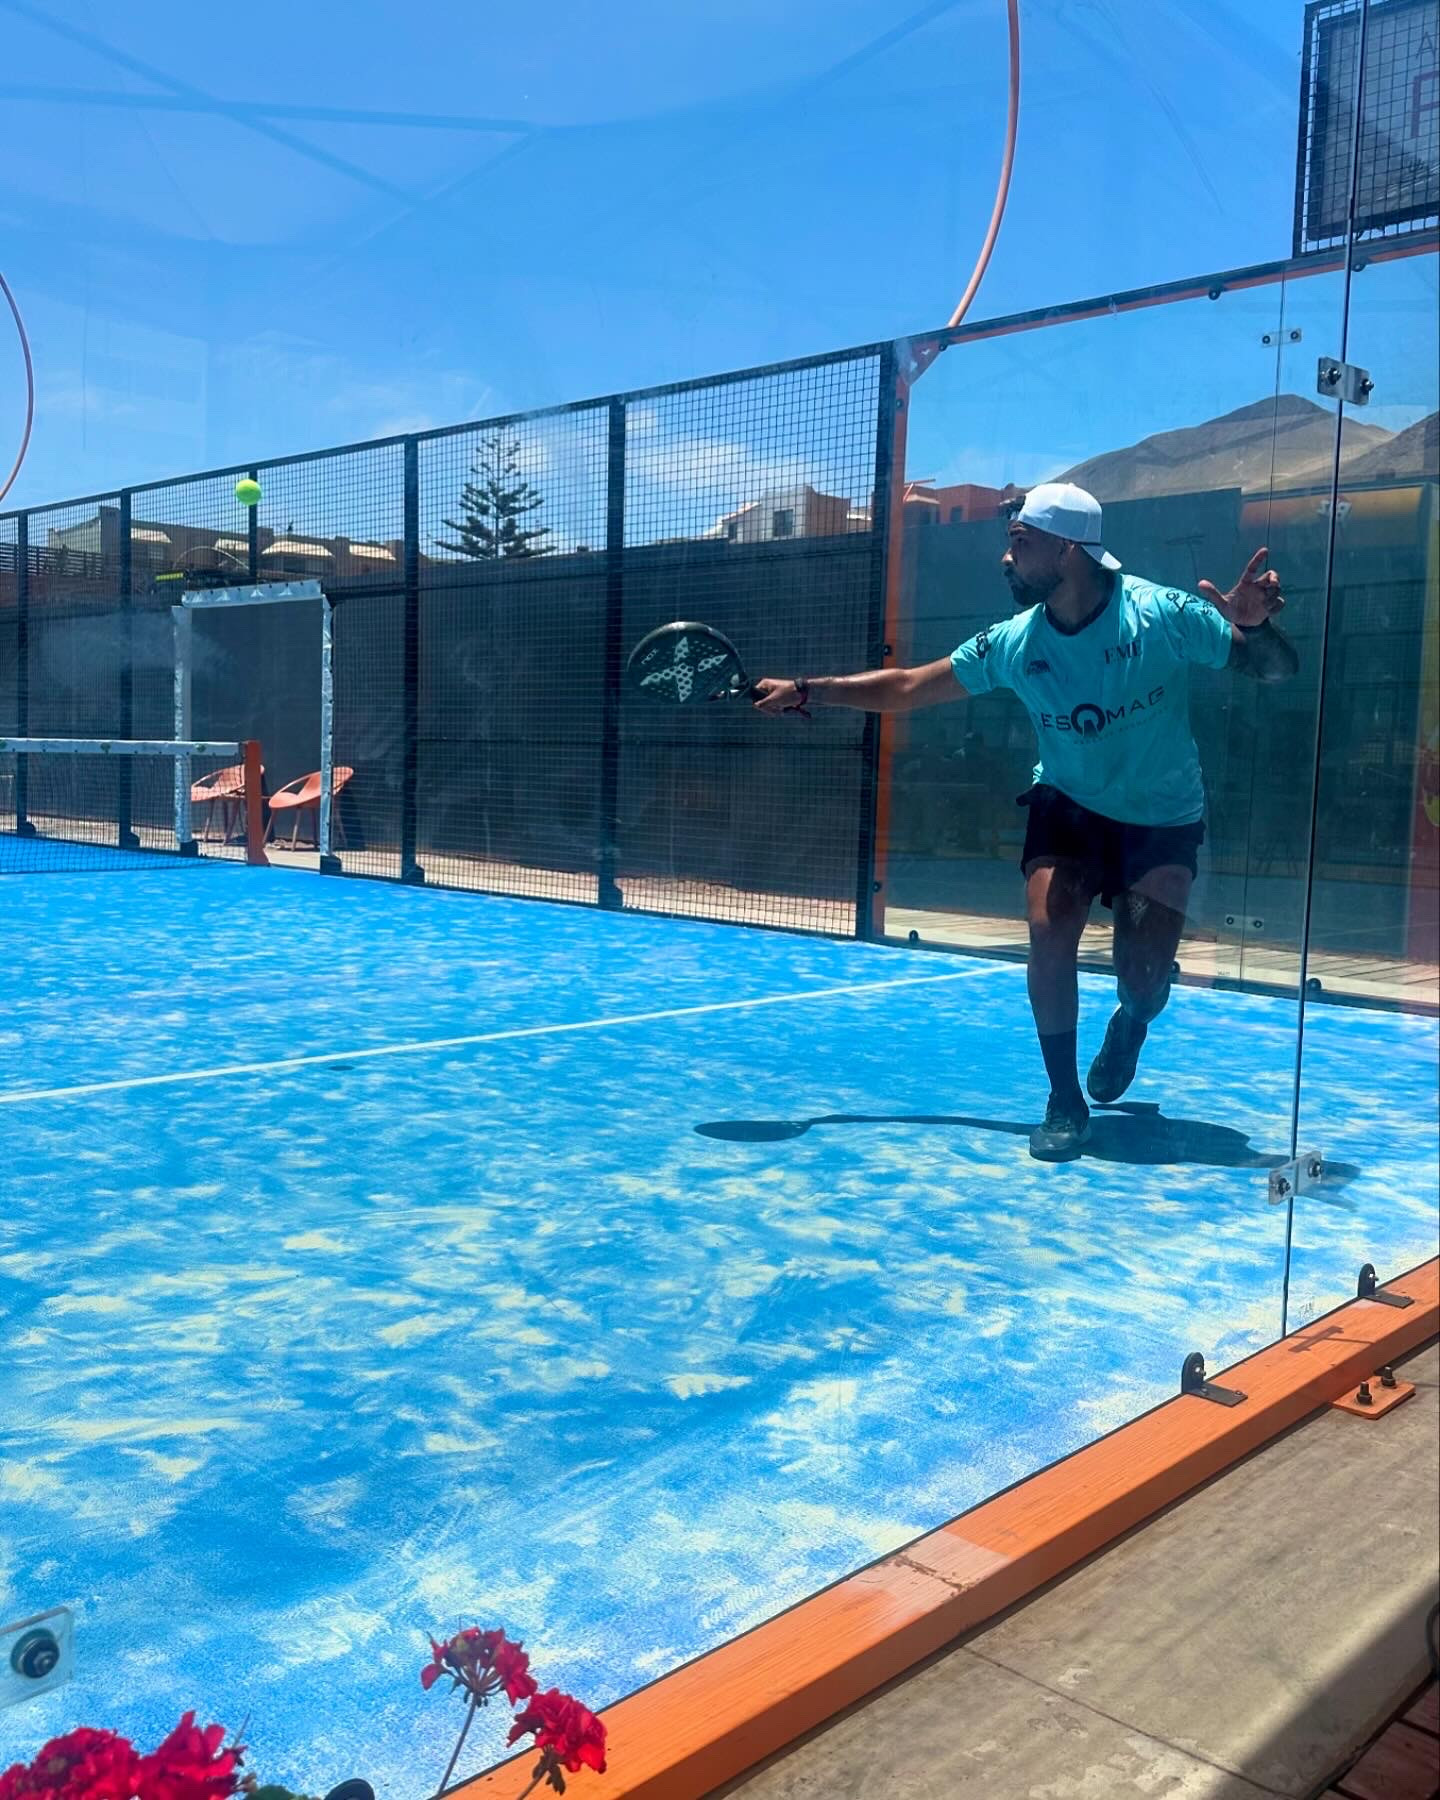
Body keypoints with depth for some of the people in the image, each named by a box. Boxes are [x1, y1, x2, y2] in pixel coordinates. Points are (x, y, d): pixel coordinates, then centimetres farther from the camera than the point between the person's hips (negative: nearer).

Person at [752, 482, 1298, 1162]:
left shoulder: (1164, 614, -20)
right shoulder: (1013, 643, -10)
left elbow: (1278, 669, -15)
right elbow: (907, 688, 1)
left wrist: (1255, 627, -38)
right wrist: (807, 691, -3)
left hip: (1164, 819, -2)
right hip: (1068, 805, 2)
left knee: (1144, 982, -10)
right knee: (1049, 932, -21)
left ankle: (1130, 1024, 33)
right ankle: (1065, 1102, 0)